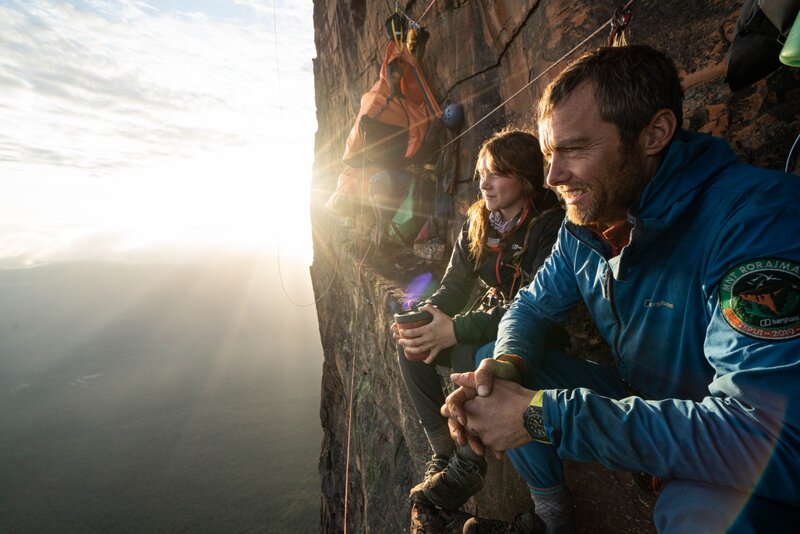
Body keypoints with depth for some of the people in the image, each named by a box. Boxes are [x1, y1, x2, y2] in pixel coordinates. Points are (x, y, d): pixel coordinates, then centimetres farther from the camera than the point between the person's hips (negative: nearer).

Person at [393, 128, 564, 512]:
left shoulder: (550, 227, -19)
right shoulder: (478, 222, 1)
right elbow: (455, 285, -1)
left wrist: (457, 329, -34)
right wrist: (423, 319, -21)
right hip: (495, 319, 6)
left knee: (474, 355, -34)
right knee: (410, 344, -13)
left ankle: (467, 468, -7)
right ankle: (443, 451, 1)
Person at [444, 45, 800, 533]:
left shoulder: (757, 218, -28)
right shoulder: (584, 227, -7)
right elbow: (532, 307, 1)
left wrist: (541, 415, -34)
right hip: (639, 403, 6)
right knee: (491, 360, -3)